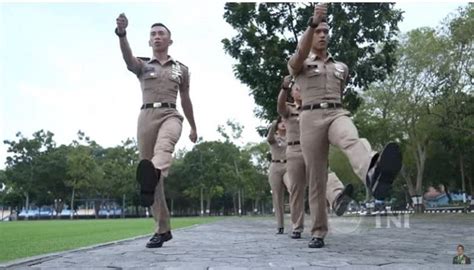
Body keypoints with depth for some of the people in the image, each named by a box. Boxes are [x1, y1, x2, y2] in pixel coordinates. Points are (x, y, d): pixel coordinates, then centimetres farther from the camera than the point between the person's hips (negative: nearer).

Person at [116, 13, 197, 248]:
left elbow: (186, 100, 25)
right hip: (146, 116, 0)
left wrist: (193, 128, 29)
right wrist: (121, 33, -31)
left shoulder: (181, 69, 18)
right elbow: (128, 58, -11)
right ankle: (163, 229, 6)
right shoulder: (142, 65, 13)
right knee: (151, 168, -3)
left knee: (164, 145, -37)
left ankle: (150, 176, -68)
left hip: (170, 115, 0)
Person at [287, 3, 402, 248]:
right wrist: (313, 21, -28)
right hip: (311, 119, -1)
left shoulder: (341, 67, 26)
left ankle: (374, 175, -71)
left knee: (352, 140, -36)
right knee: (316, 179, -4)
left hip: (337, 115, 2)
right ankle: (318, 233, 7)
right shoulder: (297, 64, 12)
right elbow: (301, 53, -13)